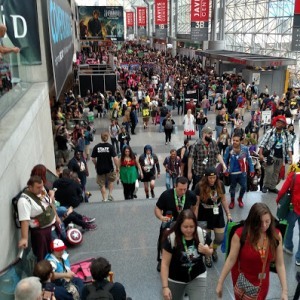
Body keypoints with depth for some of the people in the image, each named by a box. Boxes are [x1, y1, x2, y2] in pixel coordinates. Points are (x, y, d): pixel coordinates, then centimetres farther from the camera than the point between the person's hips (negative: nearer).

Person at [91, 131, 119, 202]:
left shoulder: (96, 147, -5)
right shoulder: (110, 146, -11)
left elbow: (93, 159, -2)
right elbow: (115, 158, -15)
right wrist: (117, 167, -3)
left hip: (100, 169, 1)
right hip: (109, 168, -1)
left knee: (102, 184, 14)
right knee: (111, 180, 25)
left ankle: (104, 199, 18)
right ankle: (110, 194, 15)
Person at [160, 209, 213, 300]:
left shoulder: (202, 235, -16)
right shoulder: (171, 238, -24)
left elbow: (210, 251, 4)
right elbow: (165, 264, -17)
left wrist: (207, 251, -19)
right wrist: (165, 287, -18)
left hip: (197, 277, 1)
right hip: (175, 280, 0)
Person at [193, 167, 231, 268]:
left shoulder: (220, 184, -7)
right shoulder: (200, 186, -18)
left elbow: (223, 200, 4)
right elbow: (196, 204, -14)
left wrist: (228, 214, 3)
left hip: (218, 215, 3)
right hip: (204, 217, -3)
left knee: (220, 238, 8)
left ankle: (214, 249, 42)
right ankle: (207, 256, 37)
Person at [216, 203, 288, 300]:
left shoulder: (276, 235, -16)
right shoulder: (240, 234, -25)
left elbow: (280, 264, -10)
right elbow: (231, 259, -17)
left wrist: (284, 291, -11)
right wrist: (220, 283, -13)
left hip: (262, 281, 3)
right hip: (242, 279, -3)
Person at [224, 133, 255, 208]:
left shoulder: (245, 148, -11)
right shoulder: (229, 149, -12)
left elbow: (249, 159, -1)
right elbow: (225, 160, -3)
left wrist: (252, 169, -1)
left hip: (242, 172, 0)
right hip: (232, 172, 0)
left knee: (244, 187, 6)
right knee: (232, 187, 16)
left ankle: (240, 199, 35)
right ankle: (232, 201, 39)